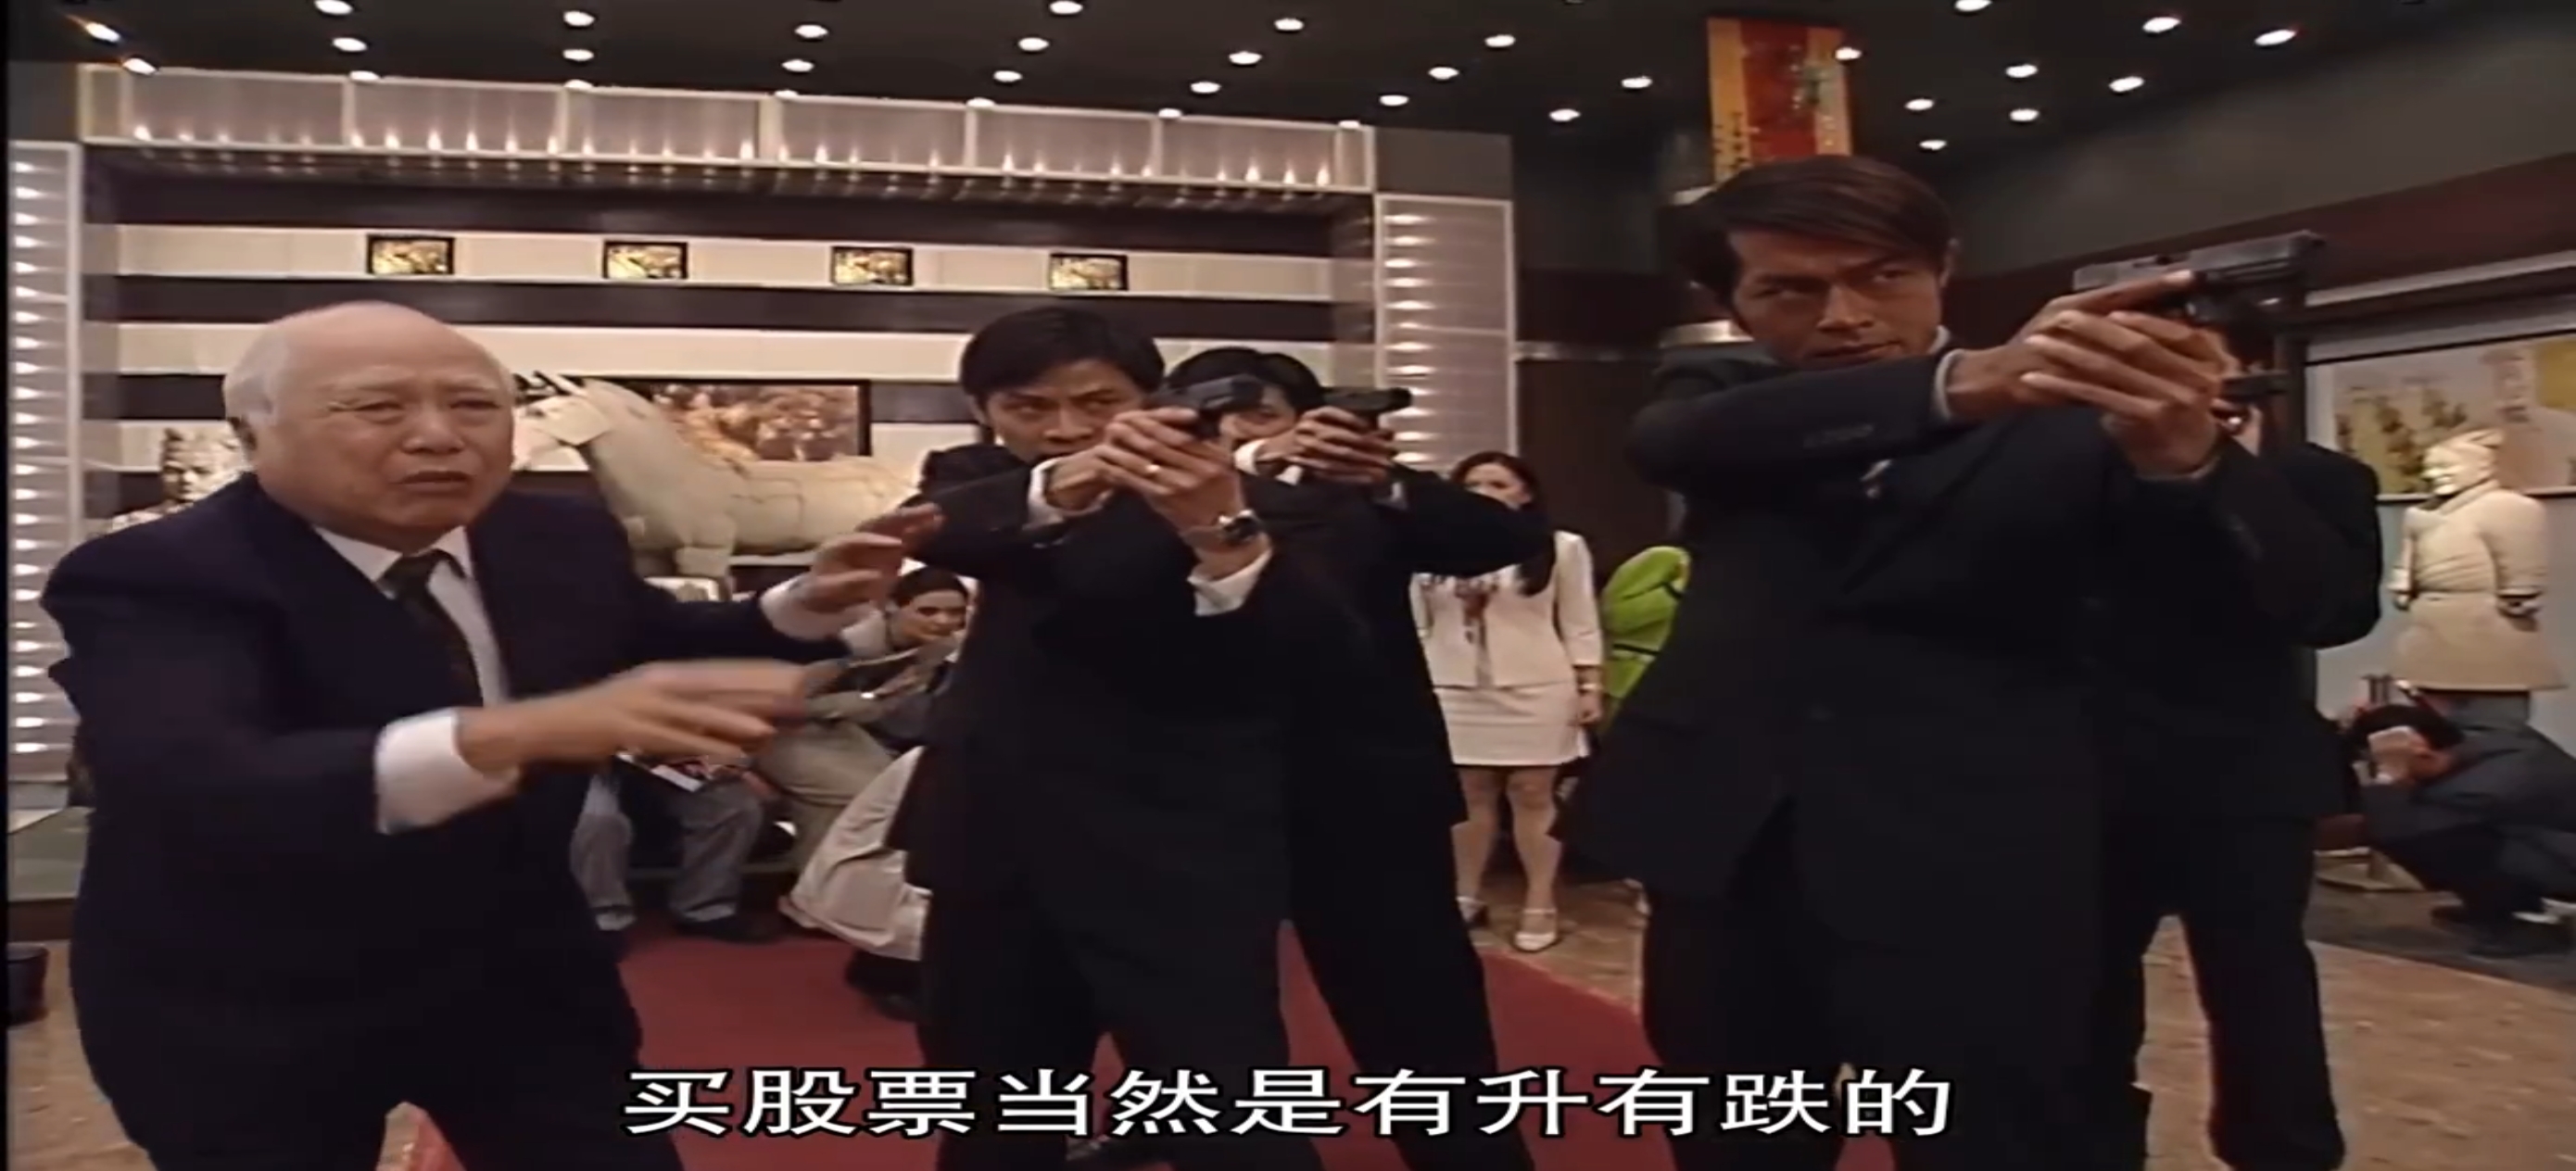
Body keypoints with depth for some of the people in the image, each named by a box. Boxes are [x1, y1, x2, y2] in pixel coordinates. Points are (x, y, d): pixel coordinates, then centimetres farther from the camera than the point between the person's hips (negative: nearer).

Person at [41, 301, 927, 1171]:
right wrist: (517, 732, -55)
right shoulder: (154, 580, -22)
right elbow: (196, 793, -41)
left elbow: (667, 654, 13)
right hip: (250, 1015, -3)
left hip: (518, 974, 4)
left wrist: (805, 606, -8)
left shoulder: (557, 538, -6)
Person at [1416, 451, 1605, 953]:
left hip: (1535, 689, -2)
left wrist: (1589, 687, -3)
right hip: (1454, 690, 2)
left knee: (1533, 794, 2)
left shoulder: (1561, 548, -1)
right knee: (1469, 794, 9)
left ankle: (1540, 906, 8)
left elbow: (1580, 625, 1)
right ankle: (1466, 897, 20)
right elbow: (1414, 624, 7)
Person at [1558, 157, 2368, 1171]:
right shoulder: (1723, 412, 7)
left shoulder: (2065, 415, -1)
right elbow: (1670, 441, -18)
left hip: (1969, 878, -3)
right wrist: (1960, 382, -34)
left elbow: (2291, 584, -11)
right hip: (1725, 856, 4)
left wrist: (2188, 458, -36)